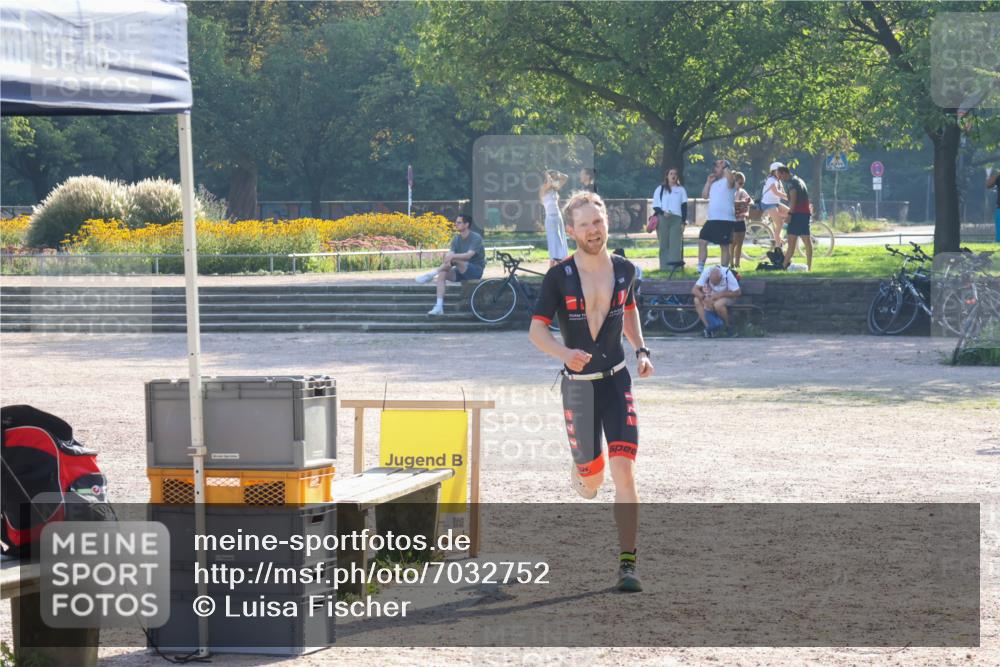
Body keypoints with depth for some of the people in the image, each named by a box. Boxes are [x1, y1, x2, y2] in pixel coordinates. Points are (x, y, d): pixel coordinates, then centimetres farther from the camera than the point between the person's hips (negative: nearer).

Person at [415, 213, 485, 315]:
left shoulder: (476, 238, -12)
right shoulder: (456, 239, 7)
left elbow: (469, 255, -27)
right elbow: (450, 254, -6)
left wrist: (452, 256, -41)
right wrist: (447, 258, -32)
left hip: (475, 270, -6)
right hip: (461, 272, 6)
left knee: (455, 259, -31)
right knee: (442, 274, -21)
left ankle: (431, 274, -22)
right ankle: (439, 307, -27)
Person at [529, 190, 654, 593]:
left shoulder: (623, 270, 2)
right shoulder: (559, 277, -7)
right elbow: (536, 330, -7)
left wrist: (641, 351, 9)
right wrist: (564, 353, -27)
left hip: (617, 382, 1)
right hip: (577, 386, -1)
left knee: (624, 471, -15)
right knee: (591, 481, 9)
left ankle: (627, 565, -13)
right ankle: (579, 474, 50)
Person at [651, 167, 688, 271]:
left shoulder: (681, 190, 16)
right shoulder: (660, 189, 14)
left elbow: (684, 207, 11)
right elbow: (655, 206, 9)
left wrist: (683, 222, 0)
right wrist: (663, 213, -11)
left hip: (676, 219, 0)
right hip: (663, 219, 0)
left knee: (675, 241, -15)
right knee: (664, 244, -3)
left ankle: (675, 262, -24)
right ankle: (665, 266, -3)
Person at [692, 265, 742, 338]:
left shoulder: (727, 274, -28)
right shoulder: (706, 272, -22)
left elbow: (737, 292, -22)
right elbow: (694, 290, -21)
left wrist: (720, 295, -29)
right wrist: (704, 297, -38)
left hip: (726, 296, -4)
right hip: (711, 295, 4)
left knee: (718, 304, -37)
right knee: (697, 300, -25)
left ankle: (728, 326, -13)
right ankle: (708, 327, -26)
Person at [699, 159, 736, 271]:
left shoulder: (728, 181, -5)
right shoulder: (714, 183, 19)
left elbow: (728, 173, -27)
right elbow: (704, 196, 19)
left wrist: (724, 166, -9)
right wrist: (708, 182, 9)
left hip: (725, 220, -8)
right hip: (712, 219, 8)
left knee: (724, 246, -2)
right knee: (702, 241, 3)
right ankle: (700, 268, 8)